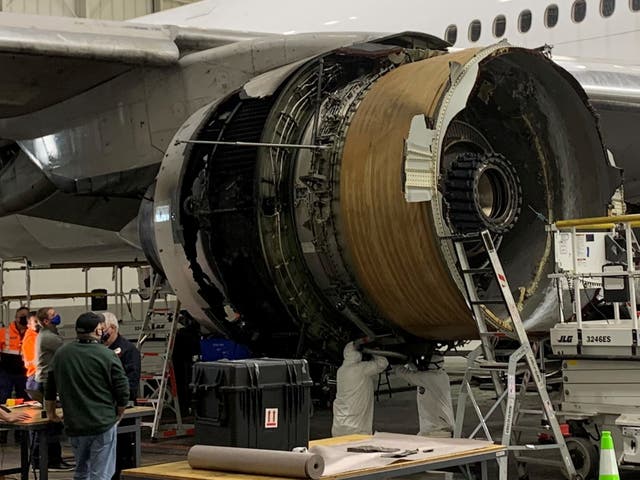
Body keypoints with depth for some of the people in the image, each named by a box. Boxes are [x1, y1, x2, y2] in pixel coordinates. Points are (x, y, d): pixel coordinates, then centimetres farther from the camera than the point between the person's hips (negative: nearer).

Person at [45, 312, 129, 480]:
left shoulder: (61, 354, 4)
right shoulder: (108, 356, -11)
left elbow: (50, 390, 13)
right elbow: (123, 392, -8)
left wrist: (51, 413, 29)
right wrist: (118, 414, 10)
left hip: (74, 424, 5)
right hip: (103, 423, -5)